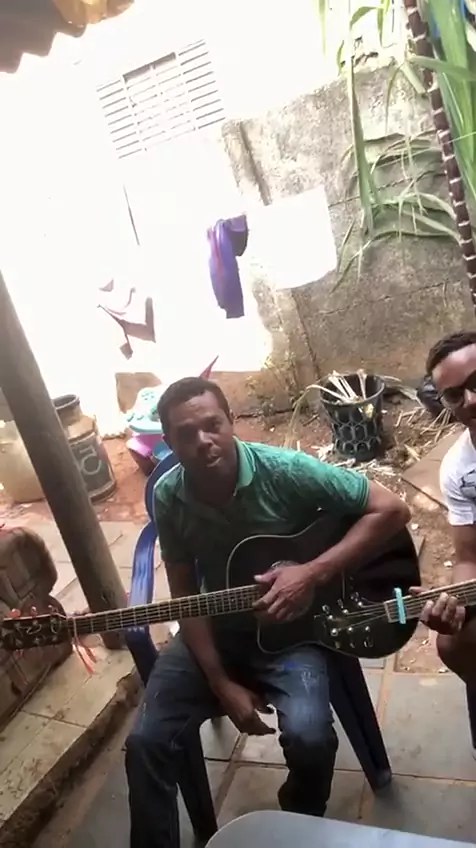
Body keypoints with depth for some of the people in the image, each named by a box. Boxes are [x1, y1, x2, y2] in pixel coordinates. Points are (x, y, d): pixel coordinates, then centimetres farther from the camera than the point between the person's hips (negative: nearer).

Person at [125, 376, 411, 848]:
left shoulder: (284, 471, -22)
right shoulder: (168, 496, -11)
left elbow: (391, 509, -19)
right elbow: (186, 597, -5)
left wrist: (313, 574, -26)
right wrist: (222, 685, -12)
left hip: (290, 626, -2)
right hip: (217, 630, 3)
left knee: (309, 737, -23)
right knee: (145, 743, -10)